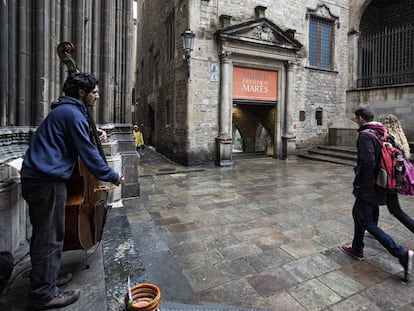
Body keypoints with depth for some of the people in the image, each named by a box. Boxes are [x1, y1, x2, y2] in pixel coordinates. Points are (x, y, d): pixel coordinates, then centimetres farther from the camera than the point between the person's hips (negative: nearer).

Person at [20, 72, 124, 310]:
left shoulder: (64, 110, 18)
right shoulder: (73, 113, -14)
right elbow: (88, 153, -16)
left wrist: (93, 137, 19)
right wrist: (112, 176, -9)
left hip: (36, 177, 10)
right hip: (48, 180, -10)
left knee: (44, 234, 19)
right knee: (50, 236, -1)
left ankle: (45, 277, 35)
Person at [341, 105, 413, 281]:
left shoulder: (365, 135, -19)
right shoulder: (381, 133, 10)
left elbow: (368, 163, -27)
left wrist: (357, 181, -14)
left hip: (368, 187, -9)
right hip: (379, 185, 9)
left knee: (366, 221, 0)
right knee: (358, 213, 19)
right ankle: (357, 249, 31)